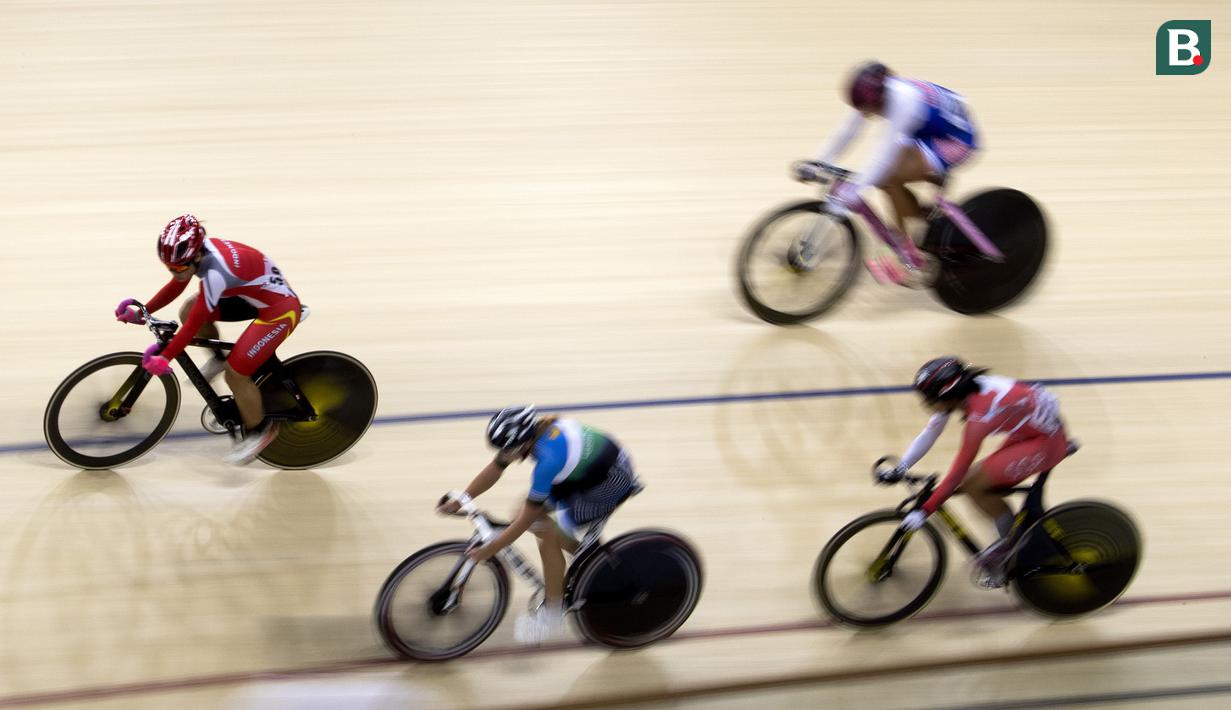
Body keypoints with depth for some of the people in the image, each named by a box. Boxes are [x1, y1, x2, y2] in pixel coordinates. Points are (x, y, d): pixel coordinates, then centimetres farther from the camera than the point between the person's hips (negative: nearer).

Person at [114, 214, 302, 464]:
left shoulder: (215, 271, -34)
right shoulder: (196, 250, -9)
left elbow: (195, 323, -29)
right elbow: (176, 286, 9)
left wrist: (164, 358, -24)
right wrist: (141, 312, 5)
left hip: (280, 310, -9)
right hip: (256, 295, 9)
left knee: (235, 373, -12)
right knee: (188, 310, 0)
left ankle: (258, 430, 12)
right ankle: (218, 359, 23)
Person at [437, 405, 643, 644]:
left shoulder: (548, 459, -36)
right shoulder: (529, 430, -14)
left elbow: (526, 518, -28)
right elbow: (494, 469, 0)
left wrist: (489, 550, -20)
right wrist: (458, 501, 1)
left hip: (612, 482, -9)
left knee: (549, 539, -11)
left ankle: (552, 613, 6)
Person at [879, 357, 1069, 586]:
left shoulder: (980, 414, -31)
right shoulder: (959, 391, -8)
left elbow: (958, 472, -27)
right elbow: (929, 433, 3)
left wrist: (924, 511, -24)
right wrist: (899, 470, 0)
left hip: (1048, 442, -9)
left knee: (973, 484, -14)